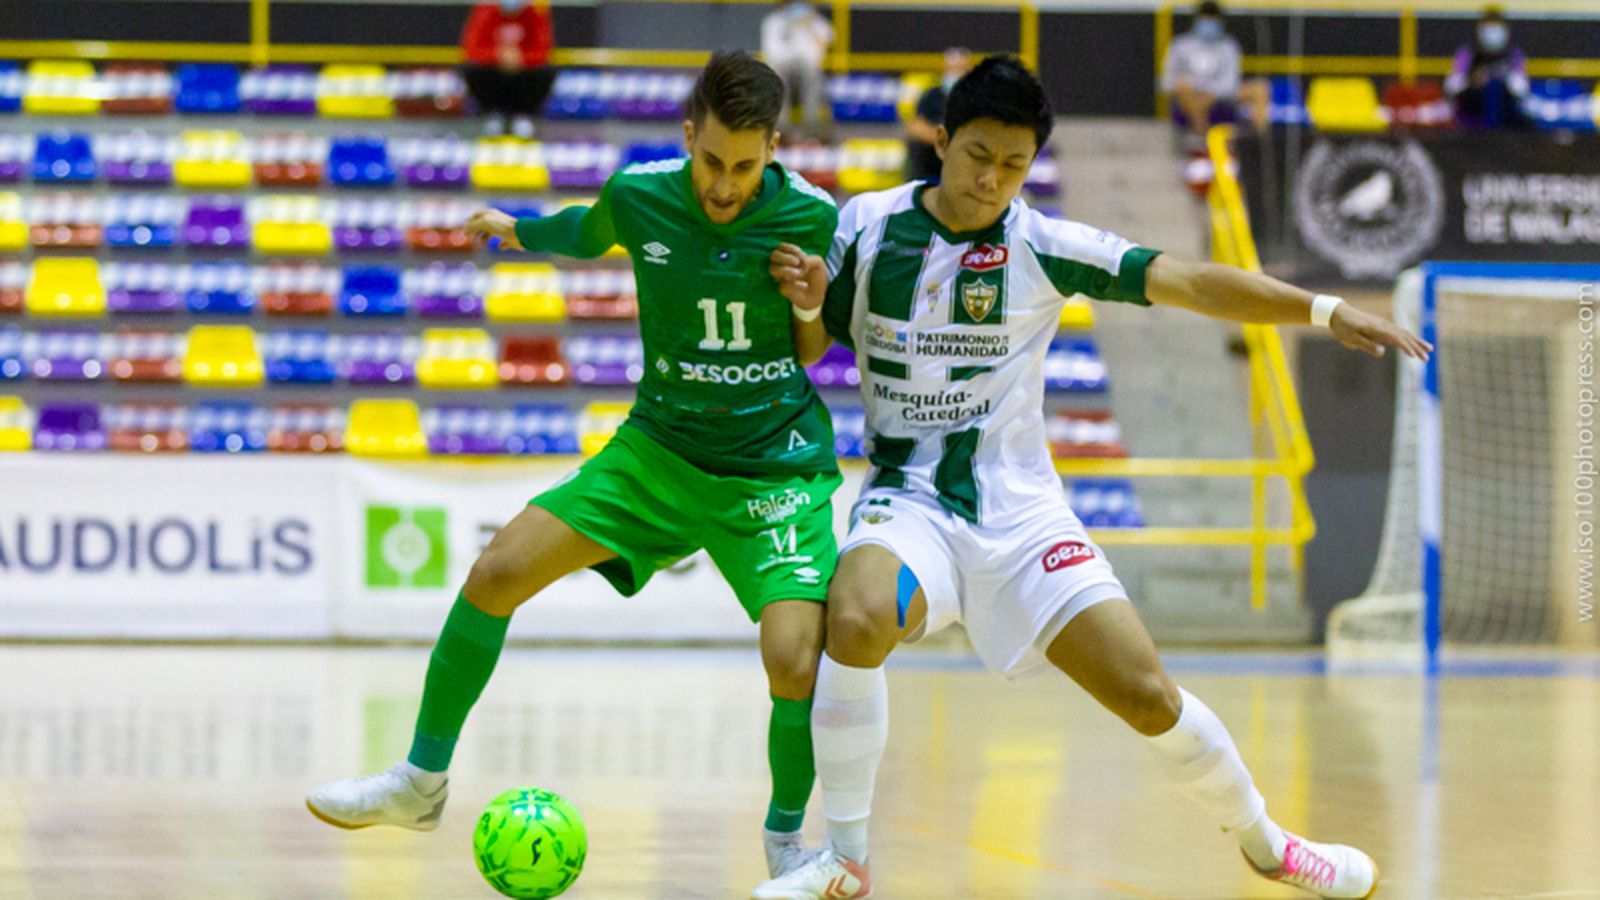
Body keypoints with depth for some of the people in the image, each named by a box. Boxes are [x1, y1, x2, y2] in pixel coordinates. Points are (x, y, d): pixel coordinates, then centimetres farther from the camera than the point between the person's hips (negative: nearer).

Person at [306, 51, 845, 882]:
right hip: (659, 447, 4)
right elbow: (584, 234, 18)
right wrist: (513, 229, 34)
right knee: (498, 570, -7)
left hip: (776, 469, -3)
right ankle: (422, 781, 11)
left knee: (795, 658, -23)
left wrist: (819, 307, -16)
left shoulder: (811, 219, -17)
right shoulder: (638, 197, -9)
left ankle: (786, 838, 7)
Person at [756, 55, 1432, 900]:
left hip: (1020, 509, 1)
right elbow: (809, 345, 11)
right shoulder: (867, 224, -1)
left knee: (1149, 696, -7)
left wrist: (1325, 308, -23)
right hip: (909, 499, 0)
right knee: (856, 616, -34)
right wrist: (806, 299, -12)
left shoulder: (1043, 246, -5)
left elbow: (1190, 283, -12)